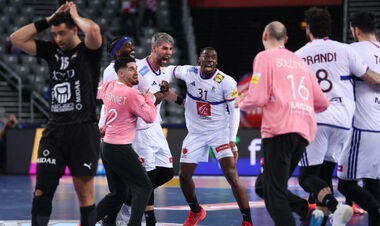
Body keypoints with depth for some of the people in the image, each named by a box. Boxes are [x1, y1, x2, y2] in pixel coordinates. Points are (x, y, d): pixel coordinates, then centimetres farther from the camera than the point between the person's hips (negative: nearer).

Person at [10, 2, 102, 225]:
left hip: (83, 129, -5)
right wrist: (48, 20, 8)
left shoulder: (88, 51, -2)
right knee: (42, 190, -2)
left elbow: (94, 30, -25)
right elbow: (17, 39, 11)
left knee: (85, 192, 1)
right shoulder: (52, 51, 13)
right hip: (55, 129, 5)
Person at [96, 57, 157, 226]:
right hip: (121, 149, -8)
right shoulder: (132, 94, -16)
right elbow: (150, 117, -9)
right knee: (144, 187, -2)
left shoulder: (108, 87, 7)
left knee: (118, 193, 16)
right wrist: (149, 99, 6)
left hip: (106, 147, 8)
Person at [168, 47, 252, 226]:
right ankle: (195, 211, 31)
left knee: (232, 175, -18)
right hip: (196, 133, 4)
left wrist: (232, 140, -19)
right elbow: (170, 70, 16)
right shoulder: (189, 73, -6)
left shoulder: (227, 82, -15)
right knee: (184, 176, 4)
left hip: (220, 132, -4)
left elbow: (235, 111, -12)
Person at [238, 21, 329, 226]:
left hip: (279, 130, -7)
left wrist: (241, 103, 16)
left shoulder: (265, 57, 5)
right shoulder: (301, 62, 24)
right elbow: (322, 103, 23)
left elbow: (257, 98, -5)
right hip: (304, 131, 7)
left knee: (274, 194, -11)